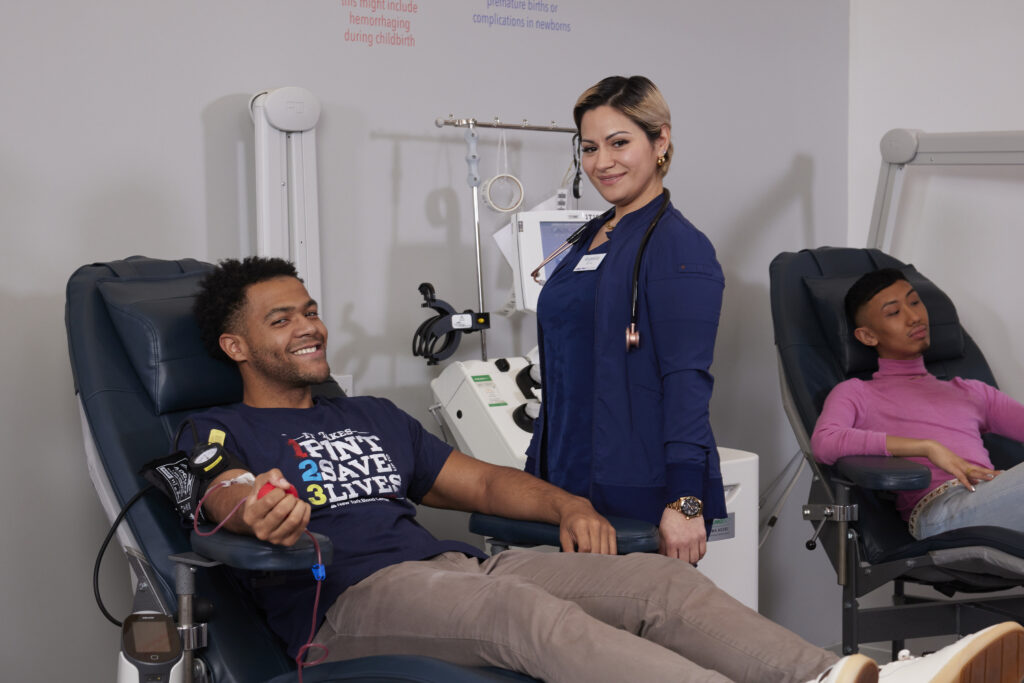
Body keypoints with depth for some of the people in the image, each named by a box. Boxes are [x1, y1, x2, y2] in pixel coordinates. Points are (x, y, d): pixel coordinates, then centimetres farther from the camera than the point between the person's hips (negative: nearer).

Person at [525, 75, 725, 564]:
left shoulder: (678, 246, -11)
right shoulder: (591, 238, 14)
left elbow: (687, 382, -17)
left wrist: (686, 503, -22)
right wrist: (536, 468, 19)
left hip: (643, 495, -8)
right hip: (573, 484, 8)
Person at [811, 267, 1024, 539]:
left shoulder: (973, 391, 35)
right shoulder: (856, 393, 20)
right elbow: (824, 442, -3)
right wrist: (928, 447, -7)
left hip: (997, 494, 5)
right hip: (941, 507, -5)